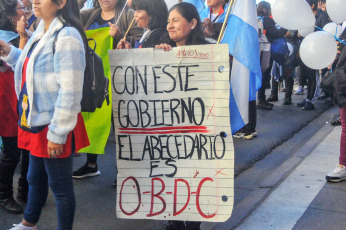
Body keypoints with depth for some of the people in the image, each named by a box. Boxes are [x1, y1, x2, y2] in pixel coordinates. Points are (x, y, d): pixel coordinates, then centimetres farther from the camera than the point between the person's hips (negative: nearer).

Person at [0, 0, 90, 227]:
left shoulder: (67, 36, -19)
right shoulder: (41, 32, 10)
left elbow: (70, 90, -23)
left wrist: (57, 132, -20)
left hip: (54, 127, -9)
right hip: (35, 122, 9)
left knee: (60, 185, 7)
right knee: (35, 178, 26)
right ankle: (28, 224, 46)